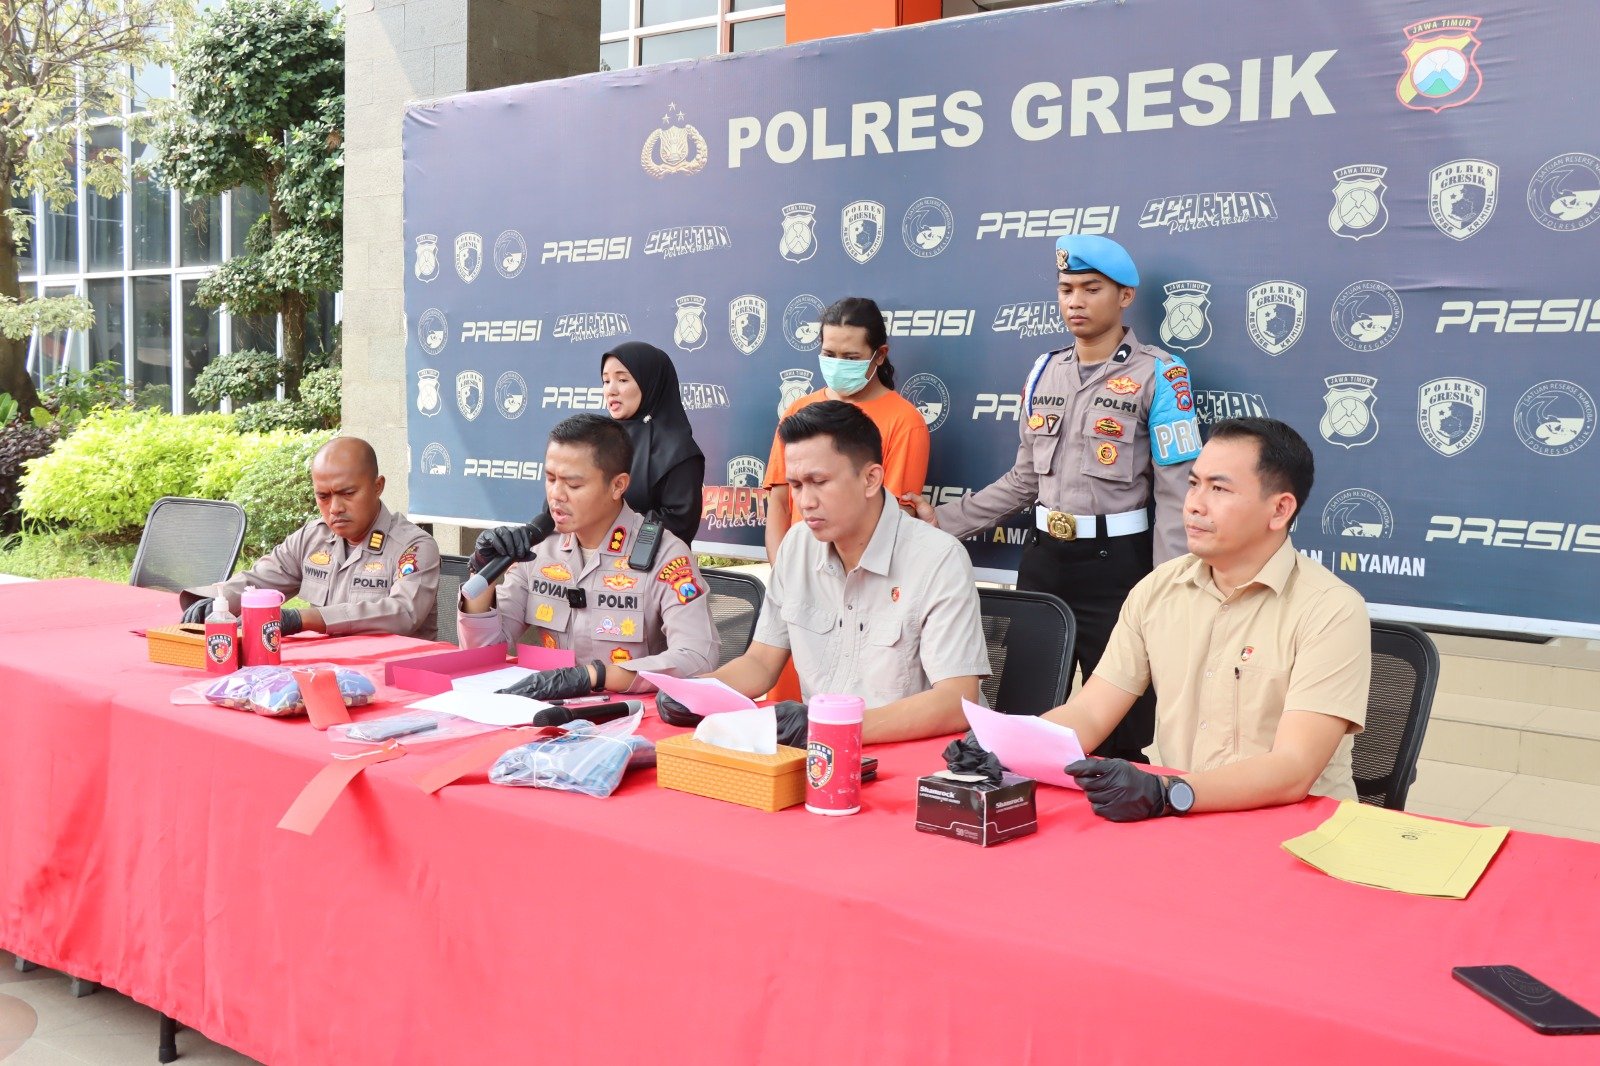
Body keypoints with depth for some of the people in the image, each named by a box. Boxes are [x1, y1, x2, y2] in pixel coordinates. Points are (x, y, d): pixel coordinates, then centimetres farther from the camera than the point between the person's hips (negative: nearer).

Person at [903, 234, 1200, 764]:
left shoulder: (1158, 375, -6)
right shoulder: (1044, 371, 11)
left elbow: (1175, 493, -9)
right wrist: (943, 520, 10)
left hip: (1116, 565, -5)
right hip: (1043, 560, 6)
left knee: (1121, 733, 0)